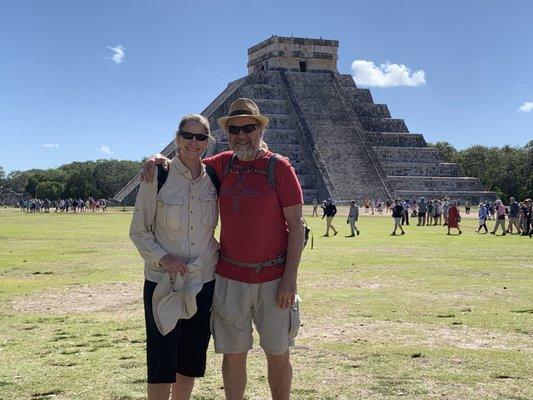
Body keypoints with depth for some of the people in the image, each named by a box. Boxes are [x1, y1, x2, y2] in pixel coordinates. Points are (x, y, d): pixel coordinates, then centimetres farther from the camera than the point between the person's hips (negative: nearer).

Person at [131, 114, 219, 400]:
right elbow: (138, 231, -4)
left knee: (191, 361, 13)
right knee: (162, 363, 0)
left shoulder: (213, 180, 3)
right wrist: (163, 258, -19)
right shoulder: (157, 176, -7)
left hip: (204, 282, 4)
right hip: (163, 282, -3)